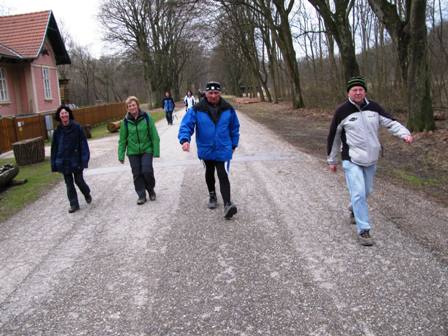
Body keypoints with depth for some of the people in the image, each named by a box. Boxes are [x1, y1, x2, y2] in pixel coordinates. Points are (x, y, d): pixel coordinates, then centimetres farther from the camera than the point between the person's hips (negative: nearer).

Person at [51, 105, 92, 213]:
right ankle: (74, 204, 18)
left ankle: (87, 194, 35)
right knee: (69, 183, 8)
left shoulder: (76, 127, -8)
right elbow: (54, 147, 5)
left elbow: (83, 143, -9)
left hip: (76, 159, -3)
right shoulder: (58, 130, 1)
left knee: (79, 180, 4)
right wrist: (54, 163, 3)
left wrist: (84, 159, -15)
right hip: (63, 161, 3)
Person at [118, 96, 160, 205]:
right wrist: (121, 155, 1)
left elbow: (154, 135, -6)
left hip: (146, 150, -2)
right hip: (133, 152, 2)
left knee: (147, 171, -8)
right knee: (137, 174, 4)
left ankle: (151, 190, 20)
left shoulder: (146, 117, -8)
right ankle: (141, 195, 18)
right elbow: (122, 139, 3)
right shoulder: (126, 121, -3)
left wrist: (156, 151, -9)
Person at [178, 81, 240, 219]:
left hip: (223, 150, -1)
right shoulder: (197, 109, -12)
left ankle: (227, 204, -17)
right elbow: (186, 125, -14)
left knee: (223, 176, -12)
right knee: (209, 173, 21)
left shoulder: (228, 109, -5)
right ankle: (212, 195, 43)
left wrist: (233, 144, 11)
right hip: (206, 150, 1)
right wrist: (185, 139, -32)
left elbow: (234, 128, 7)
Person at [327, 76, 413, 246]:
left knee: (366, 191, 18)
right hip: (351, 161, -4)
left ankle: (354, 208, 49)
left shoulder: (374, 107, 1)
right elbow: (333, 137, 0)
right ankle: (363, 231, -4)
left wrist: (405, 134, -22)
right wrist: (332, 160, 5)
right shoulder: (342, 111, -9)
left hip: (371, 160, 5)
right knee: (358, 193, -12)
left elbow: (390, 122, -1)